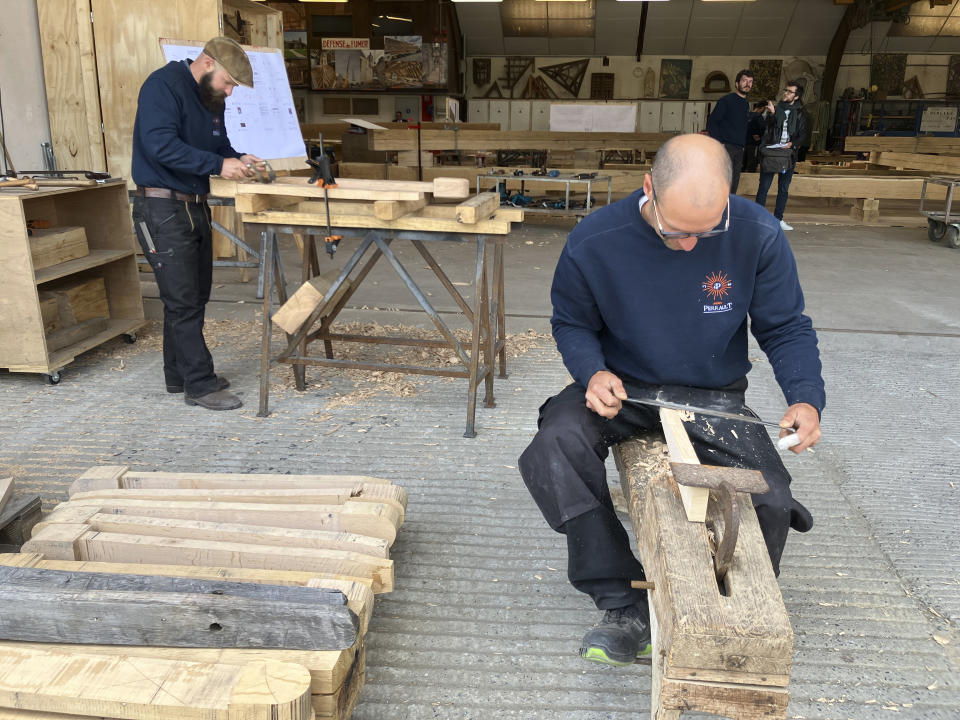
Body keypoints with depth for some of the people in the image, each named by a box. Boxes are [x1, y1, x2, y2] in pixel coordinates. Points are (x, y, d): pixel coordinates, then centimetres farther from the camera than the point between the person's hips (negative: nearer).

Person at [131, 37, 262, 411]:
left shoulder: (212, 99, 13)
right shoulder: (163, 85, -14)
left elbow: (219, 144, 21)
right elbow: (160, 144, -25)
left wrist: (238, 159, -1)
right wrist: (218, 164, -26)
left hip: (196, 208, 9)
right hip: (163, 209, -9)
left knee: (194, 297, 13)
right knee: (184, 301, -6)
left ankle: (180, 375, 25)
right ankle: (199, 386, 0)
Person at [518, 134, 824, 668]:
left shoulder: (758, 235, -14)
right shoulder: (594, 242, -16)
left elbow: (786, 327, -2)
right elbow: (571, 323, 1)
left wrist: (806, 397, -20)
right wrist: (593, 372, -21)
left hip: (714, 397, 1)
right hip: (621, 388, 0)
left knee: (772, 501, -21)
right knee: (556, 446, -30)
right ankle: (625, 606, -18)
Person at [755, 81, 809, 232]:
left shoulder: (800, 113, 7)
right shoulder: (776, 108, 3)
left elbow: (804, 134, 9)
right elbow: (767, 124, -13)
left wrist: (793, 143, -8)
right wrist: (771, 113, -32)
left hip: (788, 154, 2)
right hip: (770, 153, -2)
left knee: (784, 189, 7)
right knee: (763, 187, -5)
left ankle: (778, 219, 16)